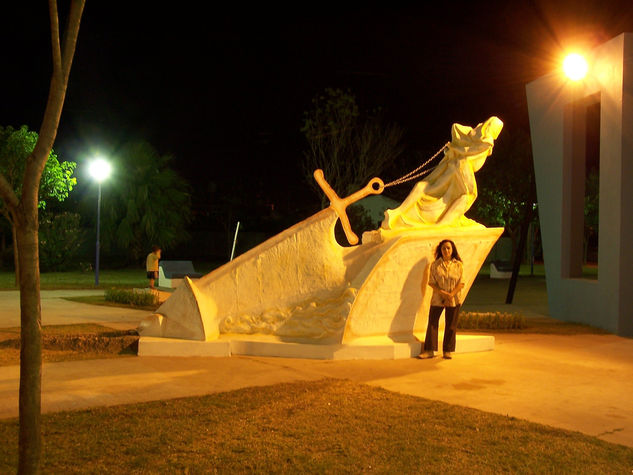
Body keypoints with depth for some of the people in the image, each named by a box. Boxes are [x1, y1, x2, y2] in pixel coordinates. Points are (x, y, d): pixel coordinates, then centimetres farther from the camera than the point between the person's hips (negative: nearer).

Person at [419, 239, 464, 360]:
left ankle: (447, 351, 16)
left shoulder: (458, 265, 1)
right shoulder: (435, 265, 2)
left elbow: (461, 284, -2)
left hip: (453, 300, 0)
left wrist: (451, 295, -14)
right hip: (437, 299, 0)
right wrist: (443, 293, -15)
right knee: (432, 323, 0)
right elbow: (431, 283, -2)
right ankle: (429, 350, 6)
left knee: (451, 326, 5)